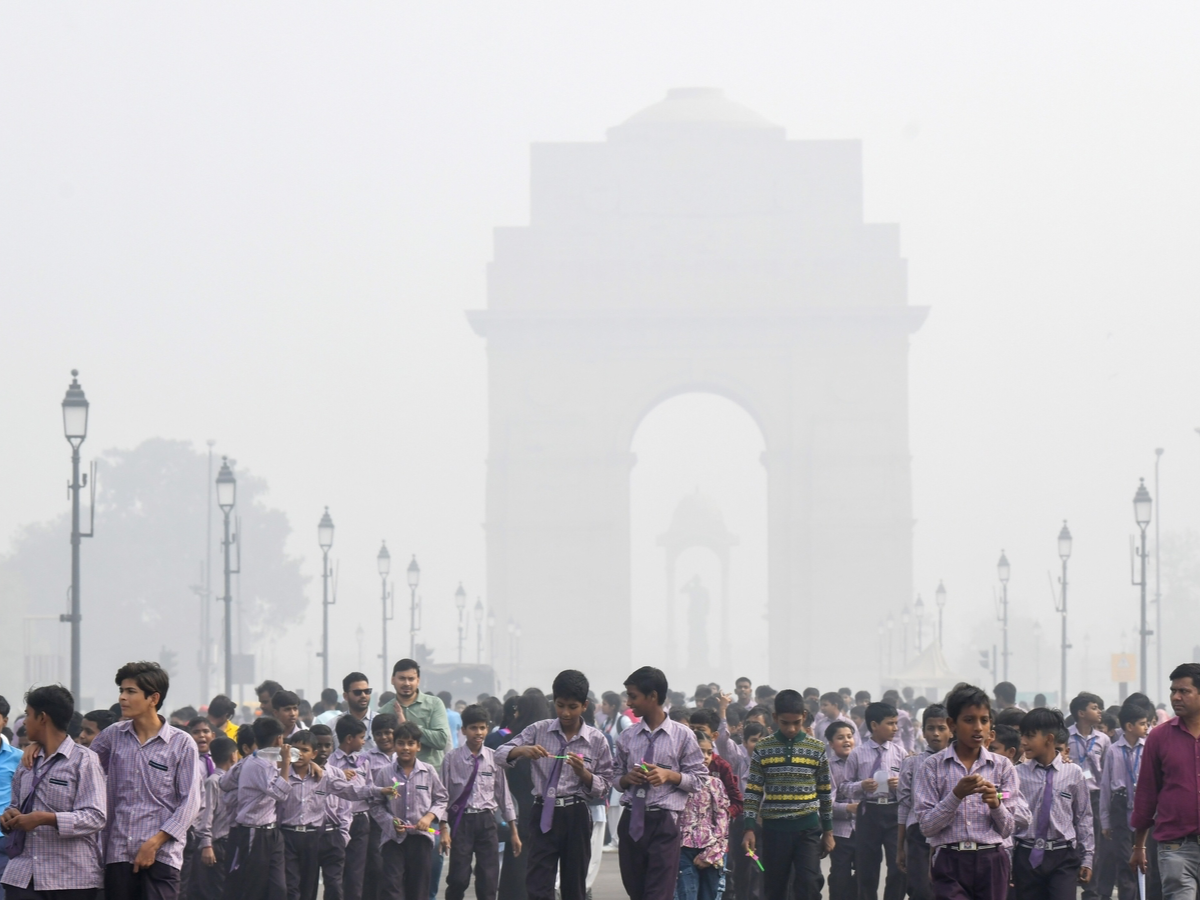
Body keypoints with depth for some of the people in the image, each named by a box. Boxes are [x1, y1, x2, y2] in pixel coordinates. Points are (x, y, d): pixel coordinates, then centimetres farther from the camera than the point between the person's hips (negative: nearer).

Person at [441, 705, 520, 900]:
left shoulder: (494, 758, 3)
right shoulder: (452, 759, -3)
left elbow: (503, 794, 7)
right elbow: (443, 795, -2)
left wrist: (514, 831, 9)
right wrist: (444, 830, -8)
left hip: (486, 820, 2)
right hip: (461, 820, -2)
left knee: (488, 880, 2)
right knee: (458, 879, -2)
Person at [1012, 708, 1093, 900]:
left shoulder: (1073, 774, -2)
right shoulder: (1018, 774, -1)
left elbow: (1084, 818, 5)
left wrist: (1087, 859, 5)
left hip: (1063, 857, -2)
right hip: (1028, 856, 2)